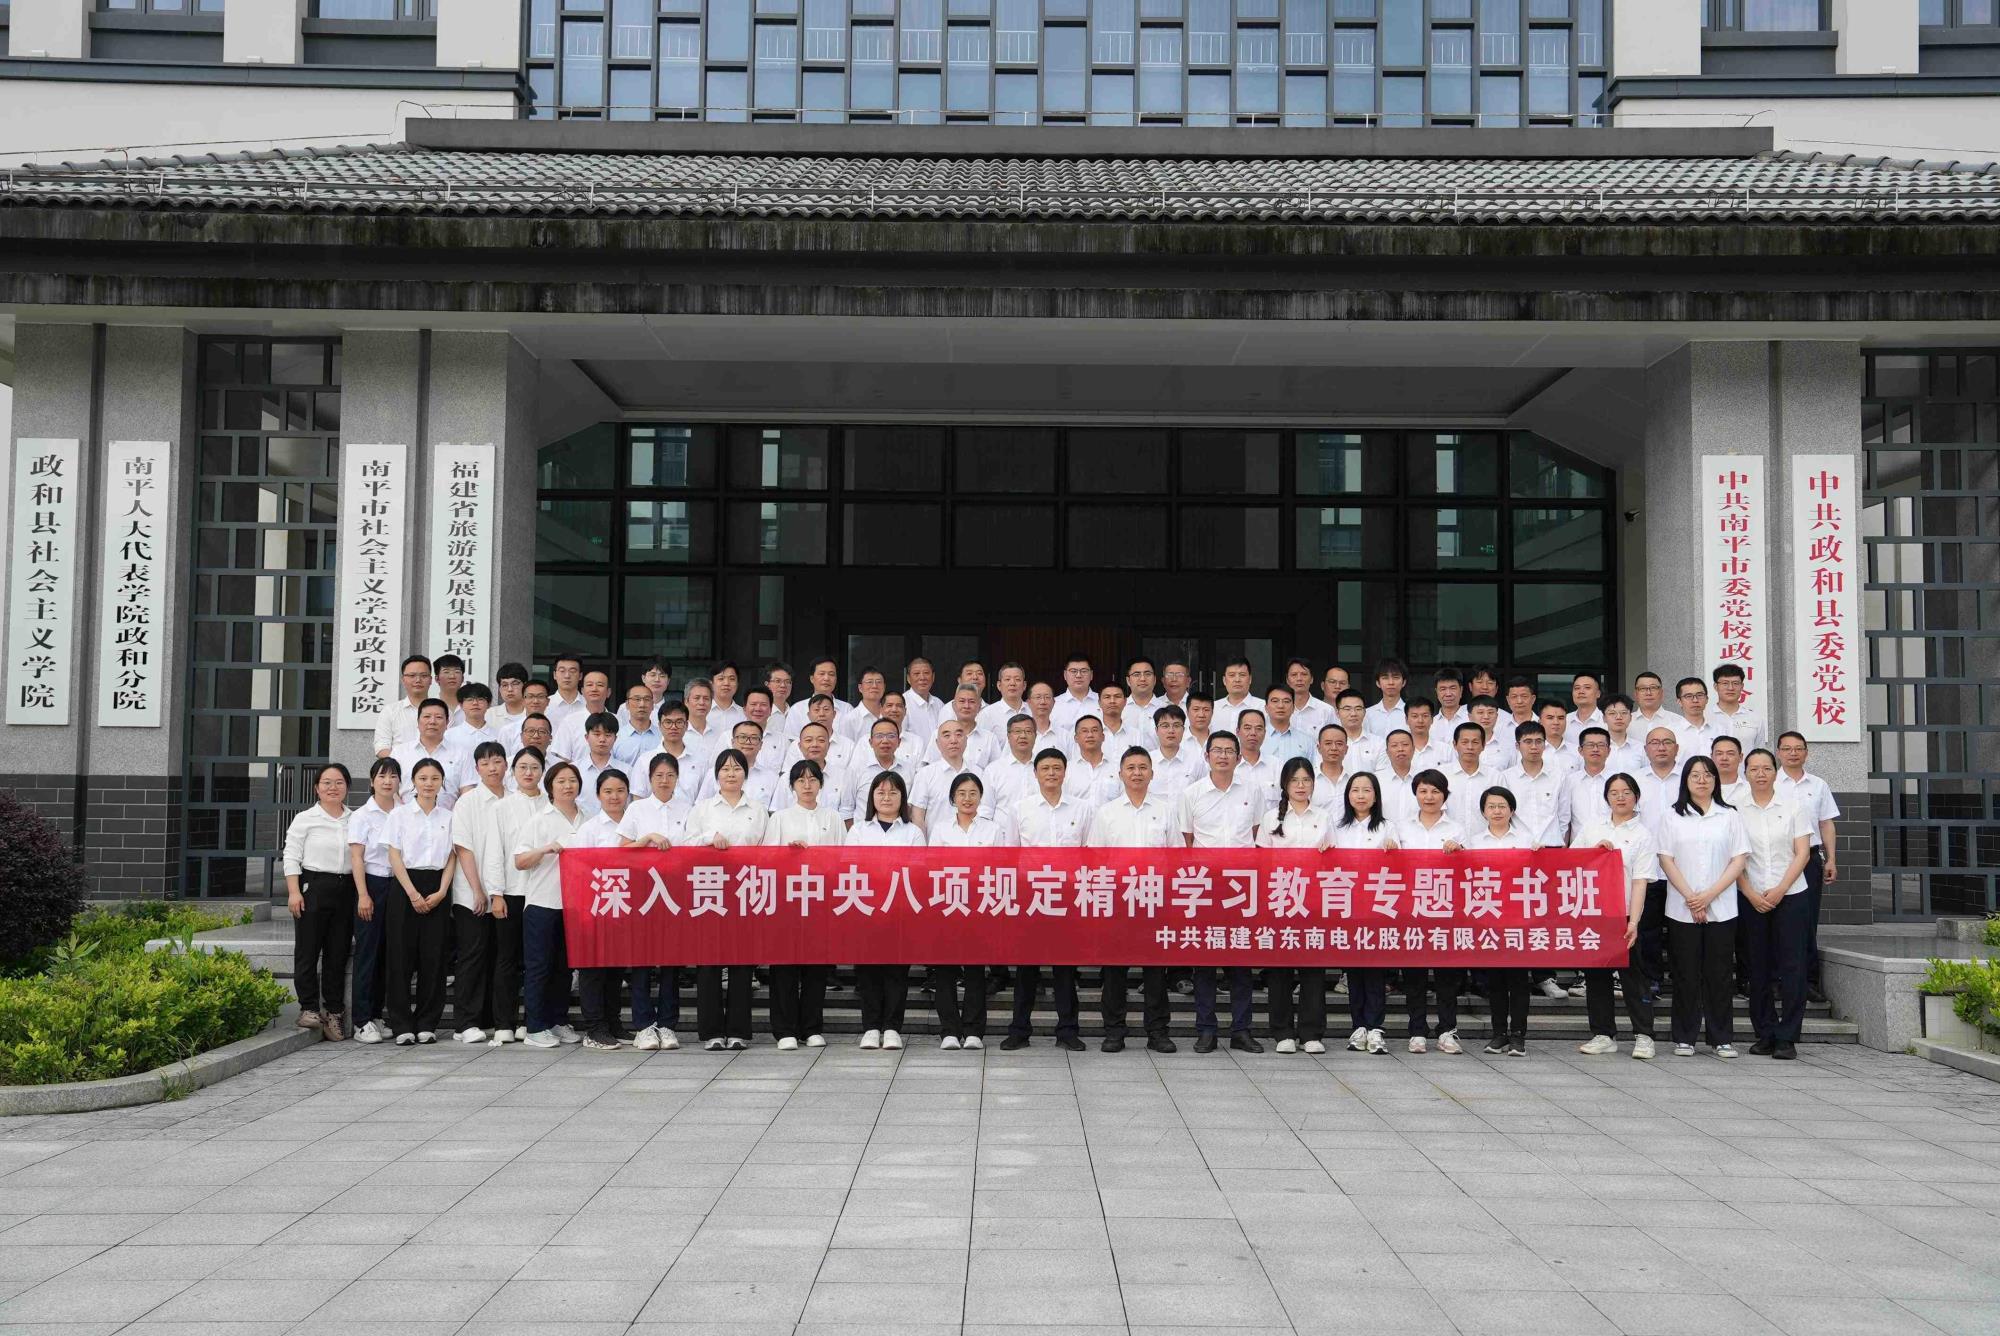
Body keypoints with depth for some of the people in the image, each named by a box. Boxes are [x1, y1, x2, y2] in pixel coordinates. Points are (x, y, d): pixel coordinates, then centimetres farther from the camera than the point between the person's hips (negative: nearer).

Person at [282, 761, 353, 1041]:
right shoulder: (305, 819, 1)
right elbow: (291, 857, -1)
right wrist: (294, 892, -10)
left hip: (346, 889, 3)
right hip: (313, 887, -3)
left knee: (338, 953, 4)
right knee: (308, 950, -2)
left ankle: (333, 1012, 10)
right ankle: (309, 1007, 6)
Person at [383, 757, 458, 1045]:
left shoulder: (449, 817, 10)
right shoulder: (400, 814, 4)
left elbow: (452, 858, 7)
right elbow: (395, 856, -2)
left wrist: (441, 892, -7)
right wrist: (413, 894, -11)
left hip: (437, 888, 2)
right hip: (405, 886, -2)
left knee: (433, 956, 0)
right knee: (402, 955, -3)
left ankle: (427, 1024, 7)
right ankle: (402, 1025, 2)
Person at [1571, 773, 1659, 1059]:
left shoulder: (1642, 834, 0)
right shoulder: (1592, 826, 11)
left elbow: (1640, 882, -7)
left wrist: (1634, 921, -16)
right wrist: (1595, 849, -6)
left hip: (1624, 914, -3)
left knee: (1631, 975, -1)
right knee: (1595, 975, 7)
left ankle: (1643, 1036, 6)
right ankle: (1603, 1035, 14)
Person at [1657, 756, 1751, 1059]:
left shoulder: (1730, 816, 6)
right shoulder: (1673, 817, 6)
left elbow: (1740, 859, 0)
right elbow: (1666, 860, 0)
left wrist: (1709, 895, -9)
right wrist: (1690, 897, -10)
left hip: (1721, 908, 0)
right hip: (1682, 908, 0)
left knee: (1719, 974, 2)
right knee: (1686, 974, 2)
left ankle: (1722, 1038, 10)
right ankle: (1684, 1038, 9)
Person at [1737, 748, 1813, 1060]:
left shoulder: (1792, 807, 4)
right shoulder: (1736, 810, 5)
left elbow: (1802, 853, 0)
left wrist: (1780, 890, -9)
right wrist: (1751, 894, -8)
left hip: (1790, 895, -1)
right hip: (1752, 898, 1)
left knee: (1791, 966, -4)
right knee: (1759, 968, 4)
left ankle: (1787, 1037, 0)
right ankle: (1765, 1034, 12)